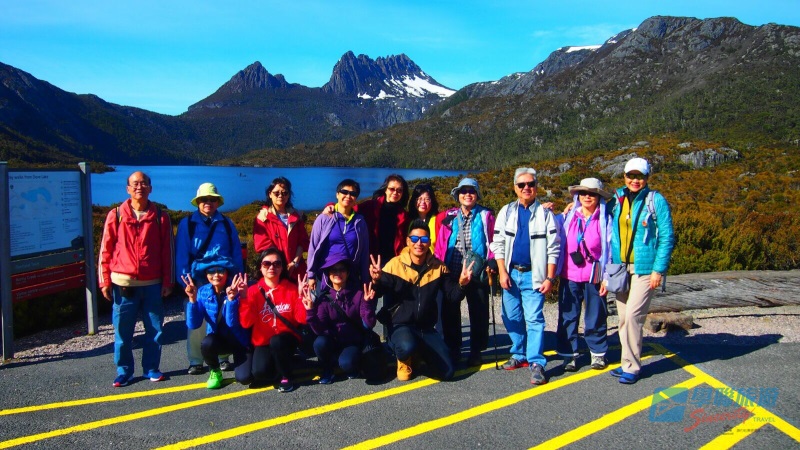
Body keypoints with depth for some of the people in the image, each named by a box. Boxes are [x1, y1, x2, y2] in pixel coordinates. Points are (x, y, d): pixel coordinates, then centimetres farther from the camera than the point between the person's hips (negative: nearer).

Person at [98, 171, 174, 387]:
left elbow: (167, 251, 5)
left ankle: (151, 368, 20)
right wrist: (105, 281, -1)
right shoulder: (116, 215, 2)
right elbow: (106, 250, 3)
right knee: (122, 331, 4)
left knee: (154, 329, 6)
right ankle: (124, 371, 17)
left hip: (153, 284, 1)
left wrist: (168, 281, 3)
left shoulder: (160, 216, 4)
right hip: (123, 283, -1)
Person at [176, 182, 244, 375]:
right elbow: (182, 254, 1)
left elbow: (236, 253, 6)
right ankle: (195, 361, 11)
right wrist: (185, 279, -7)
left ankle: (223, 358, 17)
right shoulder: (187, 224, 6)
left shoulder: (227, 224, 9)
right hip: (198, 280, -1)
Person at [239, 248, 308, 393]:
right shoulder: (253, 291, -2)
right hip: (263, 342, 1)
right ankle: (277, 364, 10)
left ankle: (286, 377, -8)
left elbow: (302, 319, -11)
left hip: (287, 340, 0)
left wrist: (301, 296, -22)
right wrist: (244, 298, -22)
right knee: (259, 372, -26)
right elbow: (246, 323, -12)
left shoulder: (292, 289, -2)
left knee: (276, 341, -35)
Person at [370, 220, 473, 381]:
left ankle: (419, 355, 24)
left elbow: (452, 297, 2)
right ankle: (405, 362, 3)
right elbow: (379, 293, -12)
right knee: (406, 347, -38)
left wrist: (461, 285, -19)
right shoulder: (395, 264, -8)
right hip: (400, 325, -3)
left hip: (426, 328, 3)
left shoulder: (438, 267, 1)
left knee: (447, 372, -8)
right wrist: (376, 281, -34)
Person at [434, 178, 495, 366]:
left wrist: (490, 263, -11)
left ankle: (476, 351, 18)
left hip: (477, 273, -2)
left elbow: (492, 242, 1)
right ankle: (453, 349, 22)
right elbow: (441, 243, 6)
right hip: (452, 272, 2)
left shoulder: (485, 216, 4)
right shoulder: (449, 217, 8)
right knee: (449, 312, 8)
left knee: (478, 313, 4)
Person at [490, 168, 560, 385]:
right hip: (511, 273, 3)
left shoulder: (545, 214, 1)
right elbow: (498, 244, 5)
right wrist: (502, 272, -4)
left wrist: (550, 278, -6)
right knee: (511, 317, 9)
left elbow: (553, 248, 0)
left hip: (534, 275, -3)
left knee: (534, 318, -8)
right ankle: (519, 355, 23)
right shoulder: (506, 212, 7)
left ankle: (536, 363, -6)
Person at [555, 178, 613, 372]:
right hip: (569, 276, 2)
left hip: (594, 277, -2)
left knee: (596, 316, 7)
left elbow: (610, 250, 0)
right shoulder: (568, 217, 7)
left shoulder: (605, 220, 1)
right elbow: (557, 243, 11)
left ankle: (598, 353, 23)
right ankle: (570, 354, 15)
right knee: (568, 316, 4)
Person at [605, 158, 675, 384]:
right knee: (623, 317, 7)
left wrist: (659, 269, -12)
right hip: (620, 267, 5)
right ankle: (629, 362, 20)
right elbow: (609, 236, 13)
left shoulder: (656, 201, -3)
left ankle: (631, 367, 1)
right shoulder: (616, 201, 9)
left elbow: (667, 237, -5)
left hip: (644, 268, -5)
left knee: (632, 315, -12)